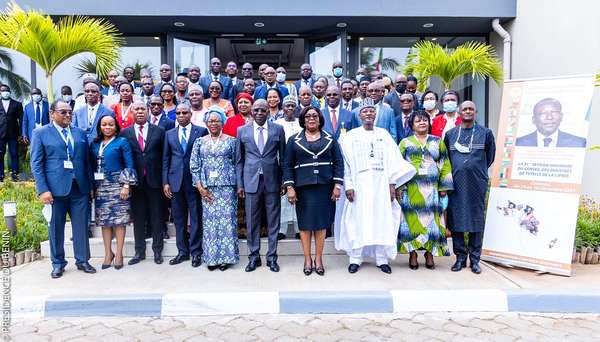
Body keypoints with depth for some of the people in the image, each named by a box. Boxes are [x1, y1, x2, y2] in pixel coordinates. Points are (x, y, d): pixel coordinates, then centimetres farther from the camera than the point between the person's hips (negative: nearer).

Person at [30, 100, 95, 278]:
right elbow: (36, 164, -3)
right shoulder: (40, 133, 2)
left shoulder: (80, 133, 12)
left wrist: (91, 185, 8)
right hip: (55, 188, -2)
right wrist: (43, 189, -11)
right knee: (56, 227, 8)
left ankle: (82, 260, 18)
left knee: (81, 226, 6)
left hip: (80, 188, 3)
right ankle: (58, 263, 21)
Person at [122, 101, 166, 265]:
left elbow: (164, 155, 3)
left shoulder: (159, 131, 4)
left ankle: (157, 250, 19)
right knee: (138, 217, 8)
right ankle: (139, 251, 20)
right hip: (135, 181, 1)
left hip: (154, 180, 0)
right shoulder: (125, 133, 5)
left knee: (157, 216, 7)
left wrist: (164, 178, -2)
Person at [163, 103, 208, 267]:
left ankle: (196, 252, 11)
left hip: (194, 180, -3)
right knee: (179, 219, 9)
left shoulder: (202, 131, 1)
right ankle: (183, 251, 20)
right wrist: (165, 182, 4)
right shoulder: (169, 134, 12)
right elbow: (165, 159, 12)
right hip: (176, 181, 4)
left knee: (196, 217, 1)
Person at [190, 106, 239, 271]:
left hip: (227, 187, -1)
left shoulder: (230, 141, 4)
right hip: (207, 189, 2)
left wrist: (238, 186, -3)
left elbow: (236, 164, 5)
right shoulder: (200, 142, 9)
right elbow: (194, 166, 6)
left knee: (226, 220, -1)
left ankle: (226, 257, 9)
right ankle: (211, 257, 13)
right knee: (209, 221, 3)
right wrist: (200, 188, -3)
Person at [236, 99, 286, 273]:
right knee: (252, 221, 6)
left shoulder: (278, 129, 4)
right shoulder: (242, 130, 6)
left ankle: (272, 257, 18)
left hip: (272, 181, 0)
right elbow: (239, 159, 7)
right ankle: (253, 257, 20)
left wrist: (283, 181, 2)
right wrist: (239, 184, 3)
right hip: (251, 181, 1)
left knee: (273, 221, 6)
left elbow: (283, 157, 6)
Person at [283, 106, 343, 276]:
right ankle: (307, 259, 14)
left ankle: (318, 258, 14)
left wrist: (337, 185, -4)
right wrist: (289, 187, -5)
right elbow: (287, 164, 4)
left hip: (324, 187, 0)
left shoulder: (330, 139, 8)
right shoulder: (294, 140, 7)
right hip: (303, 187, 0)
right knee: (305, 223, 3)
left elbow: (338, 162, 5)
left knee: (321, 222, 3)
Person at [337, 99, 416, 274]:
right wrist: (348, 185, -10)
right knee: (358, 220, -1)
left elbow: (393, 160, 6)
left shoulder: (384, 134, 11)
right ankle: (355, 258, 8)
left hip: (381, 184, 2)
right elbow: (345, 163, 0)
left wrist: (392, 184, -3)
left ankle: (382, 258, 11)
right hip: (359, 184, -1)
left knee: (382, 219, 2)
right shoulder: (351, 136, 6)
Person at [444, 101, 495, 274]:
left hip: (477, 183, -1)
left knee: (476, 220, 3)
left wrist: (478, 170, 12)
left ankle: (475, 259, 12)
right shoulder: (450, 134, 9)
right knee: (456, 219, 2)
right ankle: (460, 257, 14)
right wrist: (456, 171, 12)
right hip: (456, 182, 1)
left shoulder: (485, 133, 6)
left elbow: (490, 157, 13)